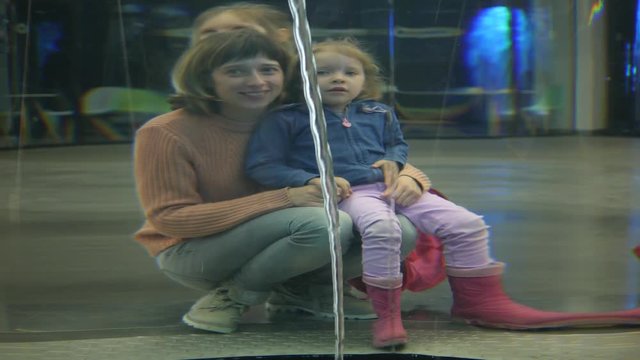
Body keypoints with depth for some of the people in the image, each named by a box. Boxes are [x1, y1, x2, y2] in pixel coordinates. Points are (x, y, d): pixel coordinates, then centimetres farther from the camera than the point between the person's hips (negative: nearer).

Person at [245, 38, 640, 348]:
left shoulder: (379, 114, 19)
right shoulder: (286, 120, 2)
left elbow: (398, 143, 36)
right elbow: (262, 166, -1)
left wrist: (393, 160, 11)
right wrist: (312, 180, -14)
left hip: (389, 187, 6)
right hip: (346, 194, -6)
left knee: (466, 224, -8)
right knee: (381, 227, -42)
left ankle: (479, 300, 7)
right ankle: (387, 314, -31)